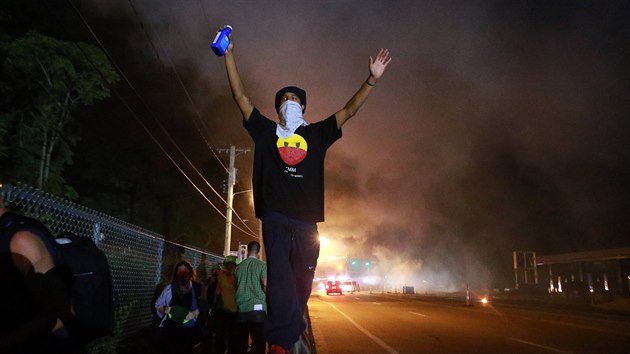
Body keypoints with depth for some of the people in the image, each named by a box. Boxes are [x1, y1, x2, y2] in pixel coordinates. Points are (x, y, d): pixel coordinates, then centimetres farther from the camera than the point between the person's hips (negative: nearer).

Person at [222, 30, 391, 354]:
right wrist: (229, 55, 11)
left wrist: (372, 79, 8)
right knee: (280, 280, -16)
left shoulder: (316, 134, 19)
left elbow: (348, 111, 16)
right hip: (275, 218, -2)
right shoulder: (266, 131, 16)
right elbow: (240, 96, 15)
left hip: (306, 221, 2)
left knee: (300, 284, 4)